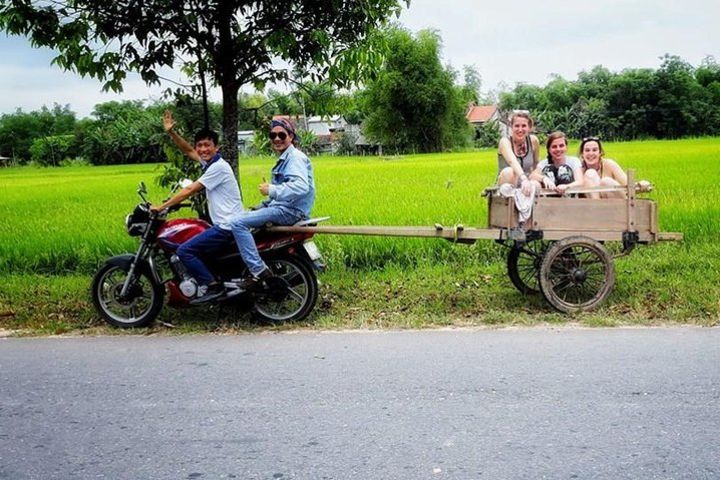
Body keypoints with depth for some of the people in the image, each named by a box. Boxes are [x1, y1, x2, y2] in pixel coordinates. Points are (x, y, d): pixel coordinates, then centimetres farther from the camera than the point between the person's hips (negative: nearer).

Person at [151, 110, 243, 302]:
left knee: (185, 251, -14)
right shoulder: (209, 163, 13)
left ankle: (211, 286, -11)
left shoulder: (218, 166, -14)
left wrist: (162, 206, -11)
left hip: (227, 227, -10)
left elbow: (189, 191, -15)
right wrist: (171, 132, 11)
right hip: (223, 225, 10)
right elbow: (188, 150, 24)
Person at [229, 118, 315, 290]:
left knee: (238, 223, -20)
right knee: (242, 216, 22)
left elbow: (301, 186, -30)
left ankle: (258, 270, -21)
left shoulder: (296, 157, -12)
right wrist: (263, 205, 13)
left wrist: (272, 190, -25)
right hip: (282, 206, 11)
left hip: (291, 211, -11)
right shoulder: (285, 158, 21)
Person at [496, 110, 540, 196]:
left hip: (524, 186, 3)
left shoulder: (533, 140, -3)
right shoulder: (505, 141, -15)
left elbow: (537, 165, 11)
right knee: (509, 171, -34)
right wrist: (524, 179, -53)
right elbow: (512, 161, -36)